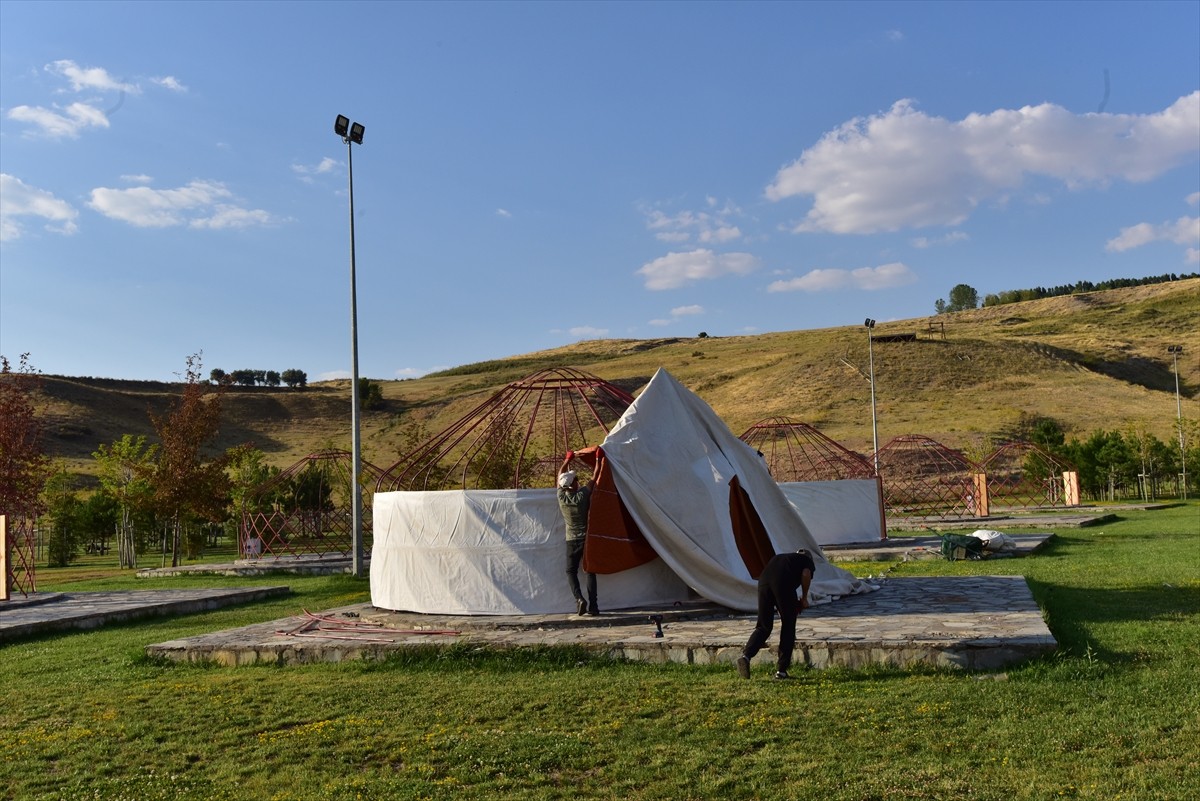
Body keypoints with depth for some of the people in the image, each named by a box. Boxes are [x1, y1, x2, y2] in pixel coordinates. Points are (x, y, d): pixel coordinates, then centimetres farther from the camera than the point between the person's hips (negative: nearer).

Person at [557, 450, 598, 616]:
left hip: (572, 540, 1)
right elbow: (594, 478, -4)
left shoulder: (561, 497, -8)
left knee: (571, 571, 8)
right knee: (590, 572, 5)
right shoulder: (582, 495, -14)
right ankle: (592, 605, -2)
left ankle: (579, 599, -15)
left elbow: (560, 476, 7)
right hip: (587, 538, -1)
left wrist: (568, 459, 16)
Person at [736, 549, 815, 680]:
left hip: (764, 582, 4)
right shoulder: (807, 561, 25)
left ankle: (746, 655, -12)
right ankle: (781, 670, 12)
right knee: (788, 627, 12)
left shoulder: (778, 557, 39)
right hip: (784, 585, -4)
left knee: (763, 627, 11)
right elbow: (806, 574, 2)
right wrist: (804, 598, 13)